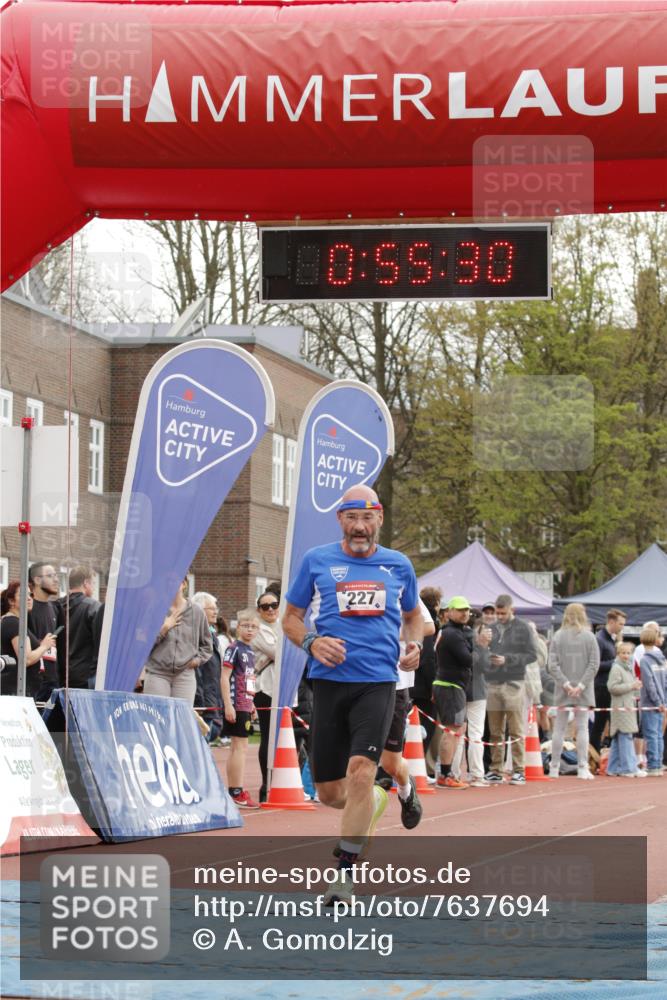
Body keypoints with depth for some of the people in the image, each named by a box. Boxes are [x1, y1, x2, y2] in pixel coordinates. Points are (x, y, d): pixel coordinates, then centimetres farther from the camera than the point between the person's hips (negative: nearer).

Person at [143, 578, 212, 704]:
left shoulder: (196, 612, 9)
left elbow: (207, 646, 20)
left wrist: (197, 659, 4)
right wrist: (164, 628, -9)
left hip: (185, 675, 2)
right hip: (157, 674, -2)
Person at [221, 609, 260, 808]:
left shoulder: (250, 651, 15)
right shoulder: (234, 648, -10)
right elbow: (225, 677, -15)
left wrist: (252, 704, 24)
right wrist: (228, 705, -20)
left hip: (246, 704, 9)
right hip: (236, 705, -9)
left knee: (236, 747, 12)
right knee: (240, 746, -8)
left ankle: (231, 792, 17)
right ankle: (238, 793, -7)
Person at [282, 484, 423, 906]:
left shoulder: (398, 565, 10)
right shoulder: (317, 561, 5)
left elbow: (413, 615, 26)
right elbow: (291, 617, 12)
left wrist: (415, 644, 4)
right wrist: (311, 642, -9)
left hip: (378, 682, -1)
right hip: (330, 681, 1)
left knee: (360, 771, -20)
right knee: (329, 792, 4)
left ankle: (345, 873, -9)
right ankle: (374, 802, 40)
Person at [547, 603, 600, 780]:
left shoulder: (558, 637, -3)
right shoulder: (589, 637, -4)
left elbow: (552, 665, -8)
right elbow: (594, 664, -8)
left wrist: (565, 684, -8)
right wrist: (581, 685, -8)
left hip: (563, 691, 1)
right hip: (583, 691, -1)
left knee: (559, 728, 8)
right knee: (582, 728, 3)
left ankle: (554, 768, 13)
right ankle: (582, 768, -1)